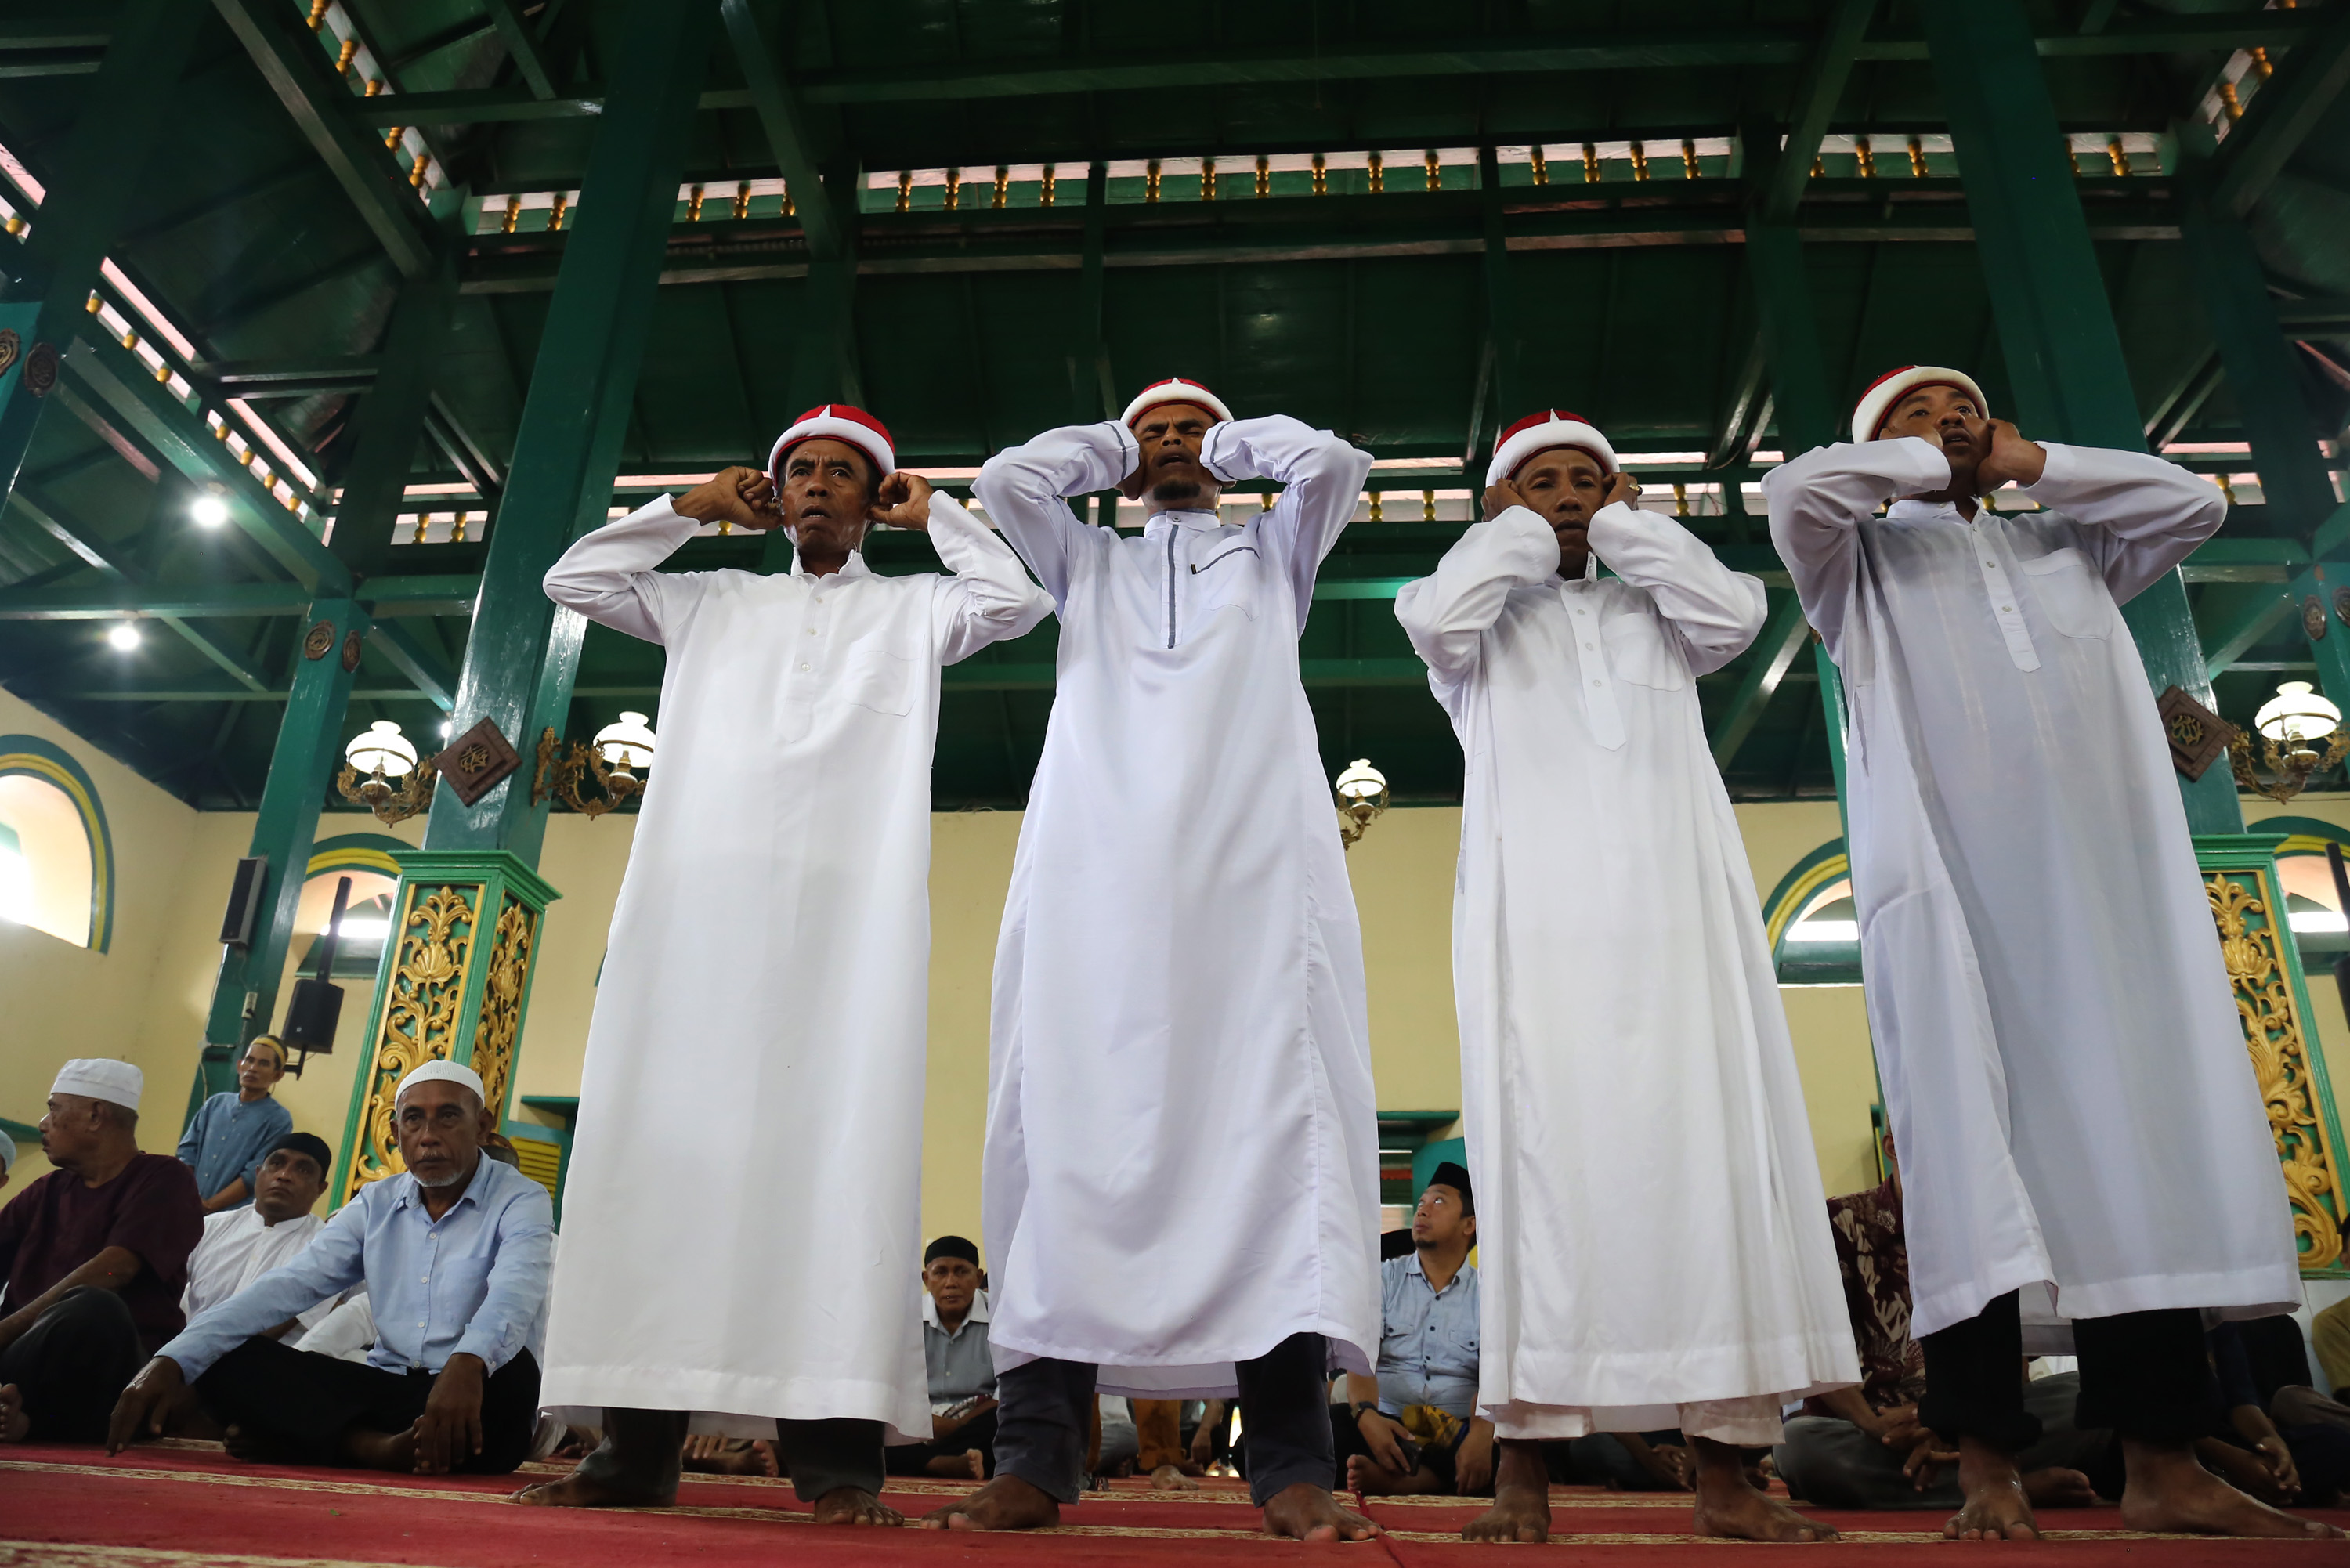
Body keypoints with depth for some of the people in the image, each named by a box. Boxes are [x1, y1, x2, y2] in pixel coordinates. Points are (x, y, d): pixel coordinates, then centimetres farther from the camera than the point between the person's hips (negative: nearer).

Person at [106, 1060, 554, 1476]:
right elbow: (289, 1285, 2)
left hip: (471, 1394, -5)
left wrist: (467, 1366, -48)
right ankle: (378, 1447, -26)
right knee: (229, 1362, -10)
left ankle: (305, 1441, -26)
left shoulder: (521, 1201, -6)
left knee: (511, 1373, -39)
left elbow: (513, 1292, -26)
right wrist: (173, 1362, -13)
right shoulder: (375, 1205, 12)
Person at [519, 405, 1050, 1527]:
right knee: (669, 1137, -6)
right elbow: (574, 579, 24)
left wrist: (932, 511, 18)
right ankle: (637, 1441, -4)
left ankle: (835, 1445, -13)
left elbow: (1014, 600, 6)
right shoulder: (714, 601, 27)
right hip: (702, 893, 3)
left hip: (846, 899, -2)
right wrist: (693, 507, 24)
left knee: (836, 1143, -12)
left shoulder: (910, 607, 21)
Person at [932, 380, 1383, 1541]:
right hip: (1099, 862, 1)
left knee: (1273, 1116, -14)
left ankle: (1291, 1462, -16)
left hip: (1253, 857, 0)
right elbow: (1004, 478, 18)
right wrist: (1113, 447, 32)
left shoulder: (1270, 553, 31)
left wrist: (1232, 441, 31)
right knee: (1075, 1119, -12)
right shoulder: (1088, 562, 32)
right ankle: (1036, 1456, -12)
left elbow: (1333, 463, 15)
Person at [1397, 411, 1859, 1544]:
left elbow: (1735, 610, 4)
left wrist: (1623, 519, 13)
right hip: (1536, 924, -2)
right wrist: (1511, 526, 10)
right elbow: (1433, 615, -6)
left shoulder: (1652, 613, 26)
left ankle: (1722, 1470, -3)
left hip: (1676, 913, 3)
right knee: (1543, 1155, -9)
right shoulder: (1486, 623, 18)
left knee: (1707, 1149, -6)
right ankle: (1524, 1463, -7)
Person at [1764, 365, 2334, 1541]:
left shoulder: (2070, 547, 30)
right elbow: (1794, 490, -2)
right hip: (1946, 879, -4)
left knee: (2136, 1146, -3)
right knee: (1969, 1157, -10)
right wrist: (1920, 464, 13)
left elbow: (2193, 503, 21)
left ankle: (2161, 1463, 0)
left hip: (2100, 874, 4)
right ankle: (1989, 1467, -9)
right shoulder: (1862, 561, 16)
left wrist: (2034, 463, 18)